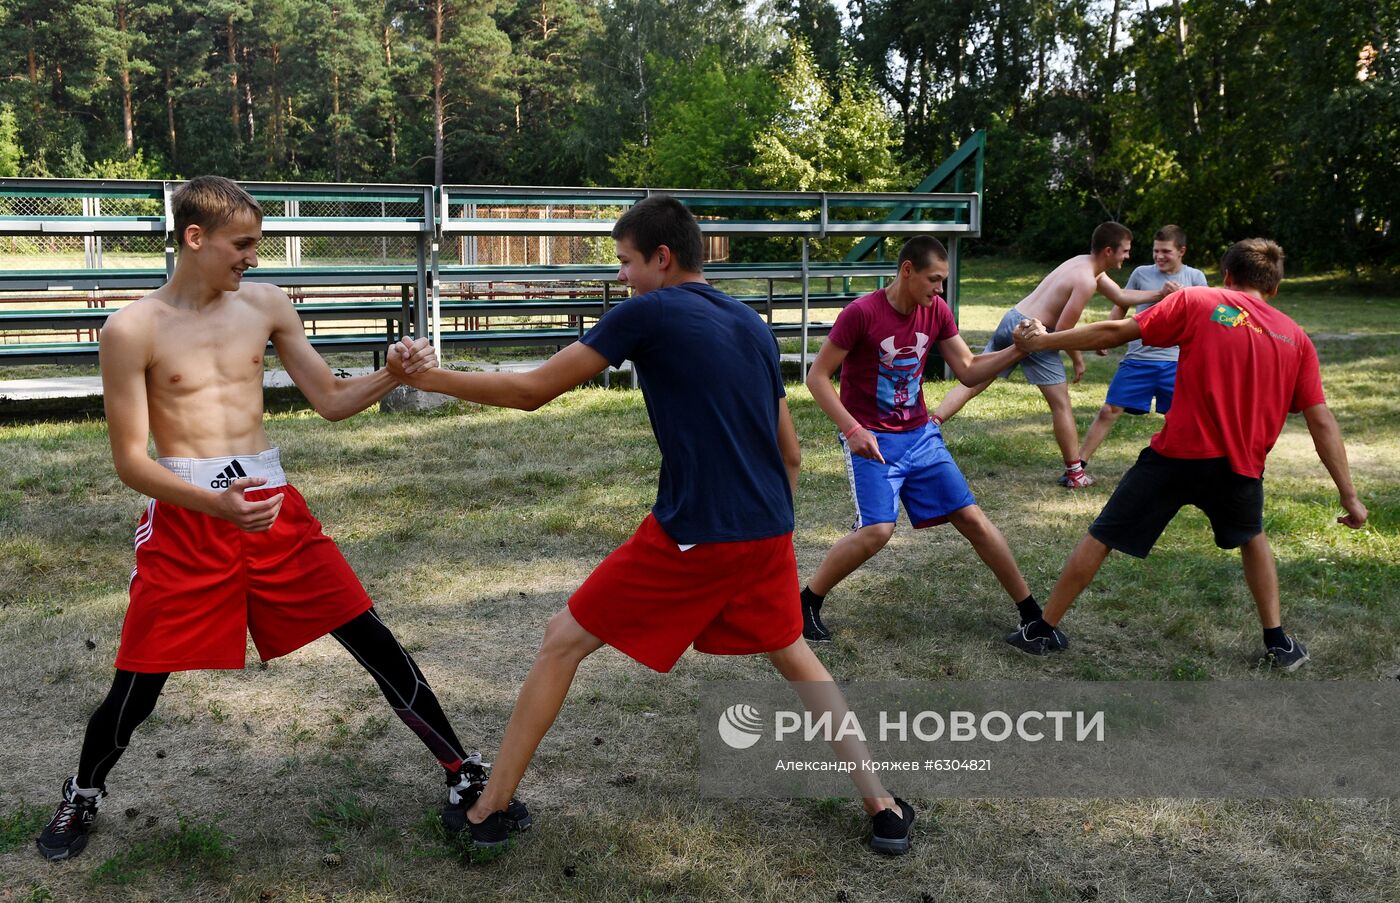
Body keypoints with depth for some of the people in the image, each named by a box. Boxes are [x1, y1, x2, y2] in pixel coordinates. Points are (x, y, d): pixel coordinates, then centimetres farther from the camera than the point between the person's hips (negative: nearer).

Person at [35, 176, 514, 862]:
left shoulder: (265, 305, 5)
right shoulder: (131, 330, -6)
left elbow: (331, 401, 10)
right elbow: (130, 460, -9)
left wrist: (394, 375, -9)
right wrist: (214, 503, -26)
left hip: (271, 503, 3)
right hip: (185, 515, -3)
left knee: (375, 642, 1)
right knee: (137, 687, 6)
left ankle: (463, 774, 14)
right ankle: (82, 796, 37)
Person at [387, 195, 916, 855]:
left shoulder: (648, 312, -6)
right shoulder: (753, 325, 13)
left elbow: (531, 391, -5)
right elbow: (790, 454, 16)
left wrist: (424, 377, 5)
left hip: (690, 536, -6)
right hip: (769, 532, 6)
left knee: (562, 642, 9)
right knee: (793, 656, 27)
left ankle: (488, 811, 16)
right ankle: (883, 808, 26)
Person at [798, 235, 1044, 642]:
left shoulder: (937, 311, 0)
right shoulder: (861, 313, -17)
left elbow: (968, 371, 6)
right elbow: (817, 377, -14)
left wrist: (1017, 351, -10)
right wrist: (852, 430, -23)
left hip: (920, 435, 6)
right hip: (870, 439, -5)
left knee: (972, 519, 3)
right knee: (877, 529, -22)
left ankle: (1031, 611, 15)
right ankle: (806, 603, -1)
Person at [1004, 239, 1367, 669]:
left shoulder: (1196, 302, 2)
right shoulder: (1296, 338, 10)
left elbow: (1115, 332, 0)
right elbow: (1322, 423, 6)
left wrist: (1044, 340, 12)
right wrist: (1349, 496, 10)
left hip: (1177, 454, -3)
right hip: (1241, 464, 3)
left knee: (1101, 537, 12)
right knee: (1252, 536, 33)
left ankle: (1043, 630, 20)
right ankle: (1279, 644, 31)